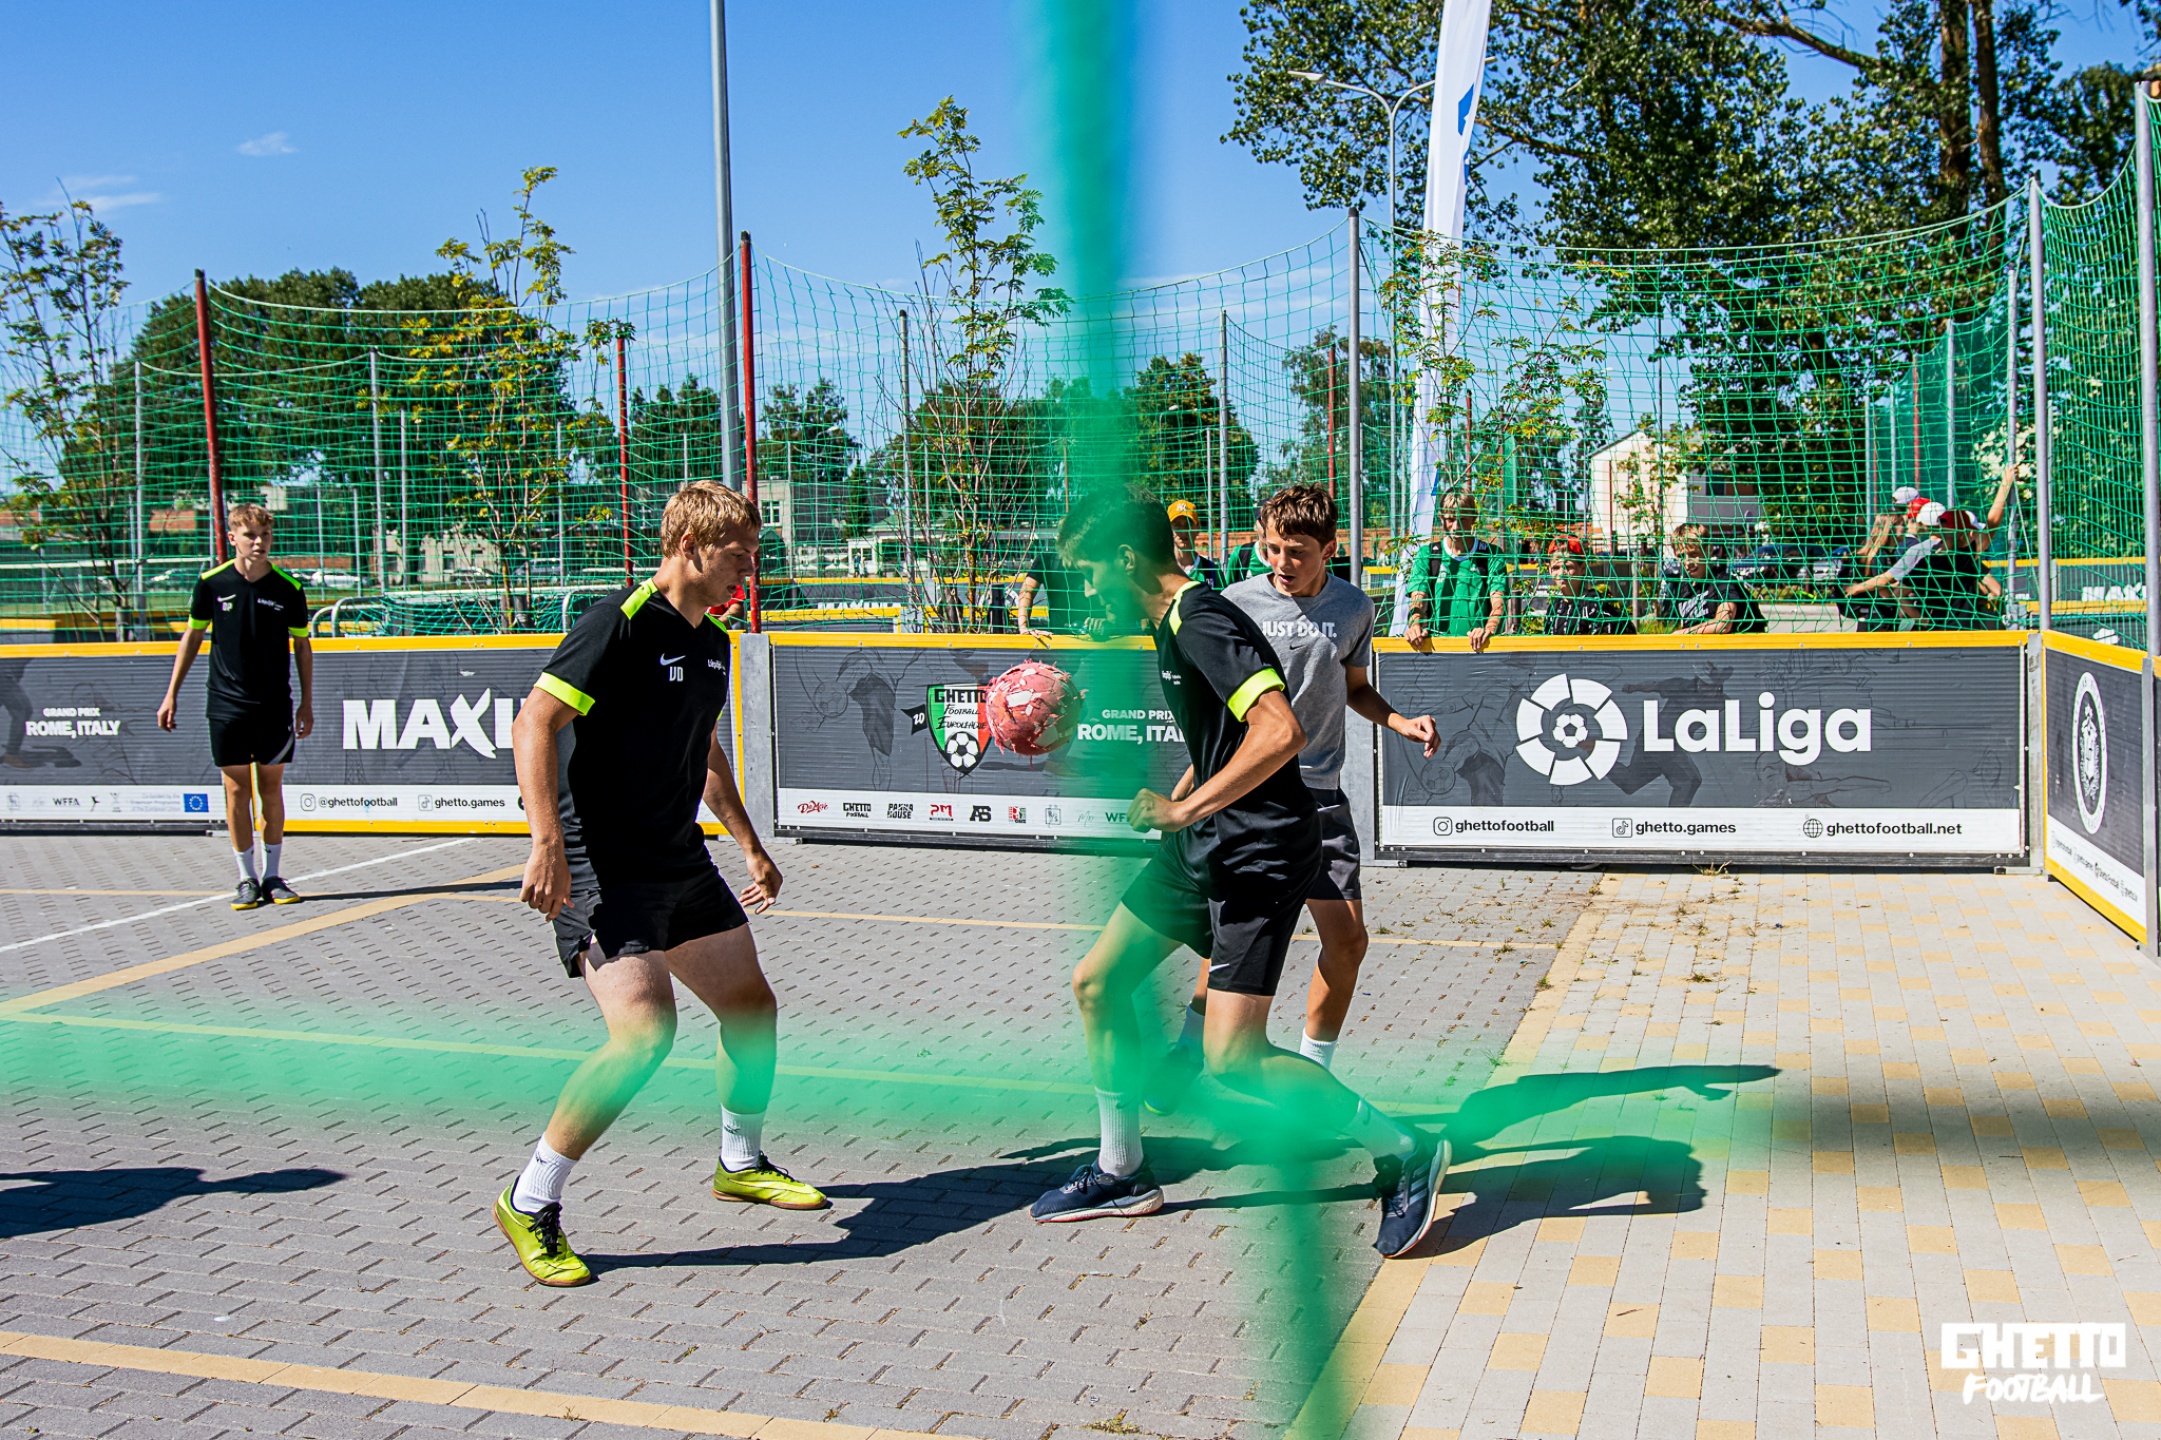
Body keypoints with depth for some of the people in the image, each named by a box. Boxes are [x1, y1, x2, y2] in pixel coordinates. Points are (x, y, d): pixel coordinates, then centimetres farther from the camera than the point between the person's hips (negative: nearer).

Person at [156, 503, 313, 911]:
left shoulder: (288, 588, -3)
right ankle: (247, 878, 10)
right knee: (236, 790, 2)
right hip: (227, 704, 0)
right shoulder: (212, 583, -2)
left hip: (275, 705, 0)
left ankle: (273, 876, 14)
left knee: (271, 789, 6)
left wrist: (307, 703, 5)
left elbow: (301, 647, 7)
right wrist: (171, 694, 7)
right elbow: (192, 637, 8)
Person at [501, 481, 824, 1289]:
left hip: (683, 866, 9)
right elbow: (533, 725, -20)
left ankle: (742, 1164, 37)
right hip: (606, 870, -9)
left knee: (751, 1007, 14)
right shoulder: (618, 625, -15)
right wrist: (548, 843, -28)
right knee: (645, 1031, -22)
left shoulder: (711, 642, 12)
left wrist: (749, 844, 30)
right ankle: (530, 1203, -7)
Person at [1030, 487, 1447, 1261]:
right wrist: (1176, 805, 27)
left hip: (1260, 852, -11)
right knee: (1096, 981, 13)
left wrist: (1185, 810, -28)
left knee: (1232, 1058, -14)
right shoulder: (1172, 624, 12)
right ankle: (1121, 1172, 27)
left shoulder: (1205, 624, -20)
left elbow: (1280, 732, -33)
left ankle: (1405, 1153, 2)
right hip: (1202, 844, 11)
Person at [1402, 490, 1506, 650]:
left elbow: (1499, 602, -3)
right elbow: (1418, 599, 1)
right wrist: (1415, 625, -22)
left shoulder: (1491, 556, 9)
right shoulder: (1427, 554, 12)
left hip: (1477, 648, -1)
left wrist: (1489, 629, -25)